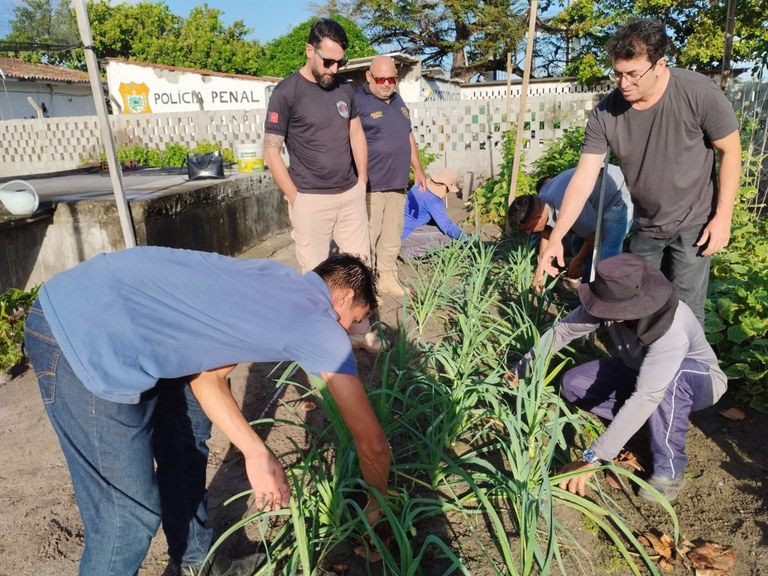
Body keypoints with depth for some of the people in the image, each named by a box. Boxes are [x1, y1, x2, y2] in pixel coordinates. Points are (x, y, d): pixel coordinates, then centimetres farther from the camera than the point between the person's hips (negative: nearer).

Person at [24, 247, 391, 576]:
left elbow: (206, 372, 14)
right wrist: (379, 503, 19)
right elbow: (372, 444, -1)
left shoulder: (278, 286, 13)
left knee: (186, 433, 21)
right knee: (128, 515, -2)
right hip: (85, 341, -10)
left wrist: (255, 453, 10)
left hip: (103, 315, 10)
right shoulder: (322, 327, -9)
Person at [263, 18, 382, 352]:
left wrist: (362, 180, 10)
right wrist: (296, 199, -9)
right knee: (314, 272, 2)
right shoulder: (286, 93, -8)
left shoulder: (343, 88, 7)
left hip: (351, 195, 5)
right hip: (311, 201, -5)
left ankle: (360, 331, 23)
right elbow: (271, 151, -8)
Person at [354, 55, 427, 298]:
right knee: (368, 236, -5)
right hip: (370, 186, -7)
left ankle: (387, 278, 24)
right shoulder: (357, 100, -7)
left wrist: (418, 169, 23)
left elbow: (408, 136, 25)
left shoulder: (397, 101, 17)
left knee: (392, 236, 13)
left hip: (397, 184, 8)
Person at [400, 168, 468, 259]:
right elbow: (446, 226, -23)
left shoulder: (421, 186, 4)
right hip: (405, 235, -9)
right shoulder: (432, 200, -22)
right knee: (447, 236, -13)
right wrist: (466, 239, -13)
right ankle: (410, 250, -7)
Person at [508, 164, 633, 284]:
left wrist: (576, 263, -10)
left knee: (605, 260, -16)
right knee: (578, 244, 12)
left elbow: (595, 236, -23)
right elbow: (546, 237, 4)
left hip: (619, 198, -9)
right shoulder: (540, 202, -10)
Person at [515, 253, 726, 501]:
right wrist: (521, 371, -17)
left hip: (698, 380, -5)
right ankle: (660, 420, 1)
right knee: (573, 384, -13)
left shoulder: (672, 330, -42)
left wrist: (593, 458, -53)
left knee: (673, 375, -41)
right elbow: (562, 330, -13)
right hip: (640, 371, 5)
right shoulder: (614, 302, -26)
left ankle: (670, 468, -20)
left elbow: (646, 397, -49)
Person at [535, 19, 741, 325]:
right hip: (645, 226, 4)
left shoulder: (699, 93, -21)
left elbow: (730, 150, -10)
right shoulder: (604, 114, -14)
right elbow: (584, 176, -16)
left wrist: (722, 216, -12)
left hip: (692, 223, -3)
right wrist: (556, 237, -24)